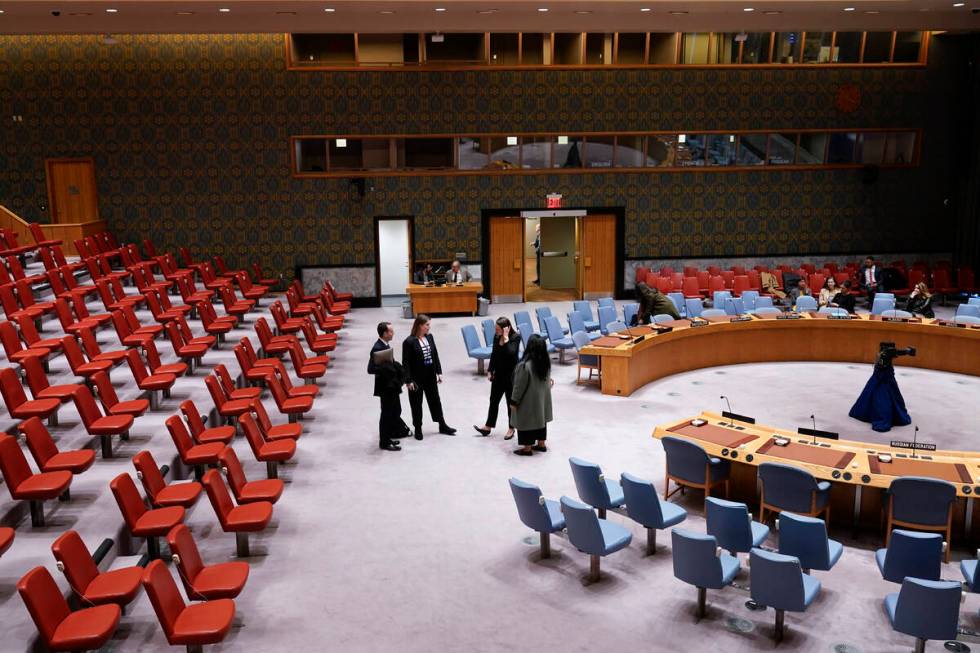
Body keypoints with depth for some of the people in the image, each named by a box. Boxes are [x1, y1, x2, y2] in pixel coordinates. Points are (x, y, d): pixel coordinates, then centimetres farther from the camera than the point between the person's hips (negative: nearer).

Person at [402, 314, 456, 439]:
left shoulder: (429, 337, 2)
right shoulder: (409, 342, -16)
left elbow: (435, 355, 9)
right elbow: (406, 362, -15)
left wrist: (439, 372, 7)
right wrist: (409, 380, -17)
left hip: (430, 376, 6)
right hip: (416, 378, -6)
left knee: (435, 400, 15)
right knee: (416, 404, 8)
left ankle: (442, 426, 27)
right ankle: (418, 429, 22)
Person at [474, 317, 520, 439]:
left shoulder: (515, 337, -17)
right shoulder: (496, 336, -2)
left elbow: (510, 353, -32)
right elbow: (494, 354, 8)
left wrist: (506, 338, -29)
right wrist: (490, 371, 8)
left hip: (510, 374, -6)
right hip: (498, 373, 6)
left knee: (511, 402, 8)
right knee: (493, 400, 13)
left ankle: (511, 429, 23)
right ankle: (488, 427, 24)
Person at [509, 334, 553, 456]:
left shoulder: (524, 365, -29)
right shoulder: (547, 361, -7)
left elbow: (519, 386, -21)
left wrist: (514, 401, -10)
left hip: (529, 400, -7)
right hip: (543, 397, 7)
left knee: (527, 422, 8)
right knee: (541, 419, 20)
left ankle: (527, 448, 19)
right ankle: (541, 444, 33)